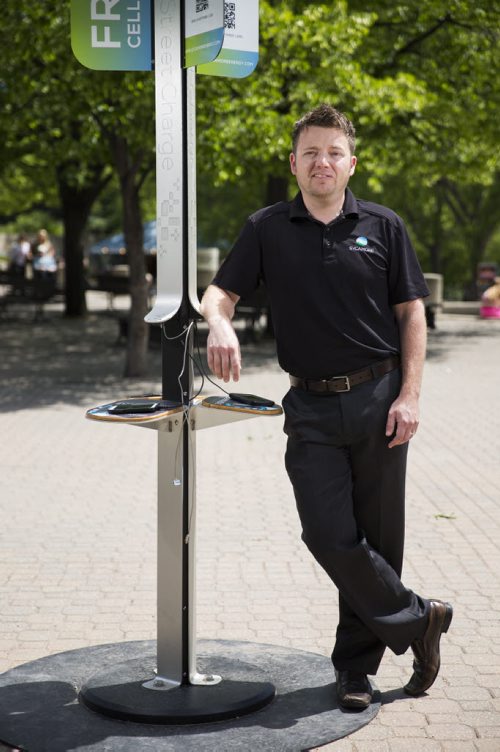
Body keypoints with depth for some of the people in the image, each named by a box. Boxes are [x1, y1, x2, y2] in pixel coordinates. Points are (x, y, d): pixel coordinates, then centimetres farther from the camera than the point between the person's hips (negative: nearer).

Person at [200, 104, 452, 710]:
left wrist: (408, 396, -5)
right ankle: (415, 618, 13)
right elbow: (220, 292, 2)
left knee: (376, 535, 5)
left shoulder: (383, 226, 3)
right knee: (328, 534, -8)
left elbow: (411, 313, 4)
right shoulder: (267, 229, 5)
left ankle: (356, 663, 20)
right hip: (312, 408, 1)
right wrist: (219, 323, -23)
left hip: (378, 398, 0)